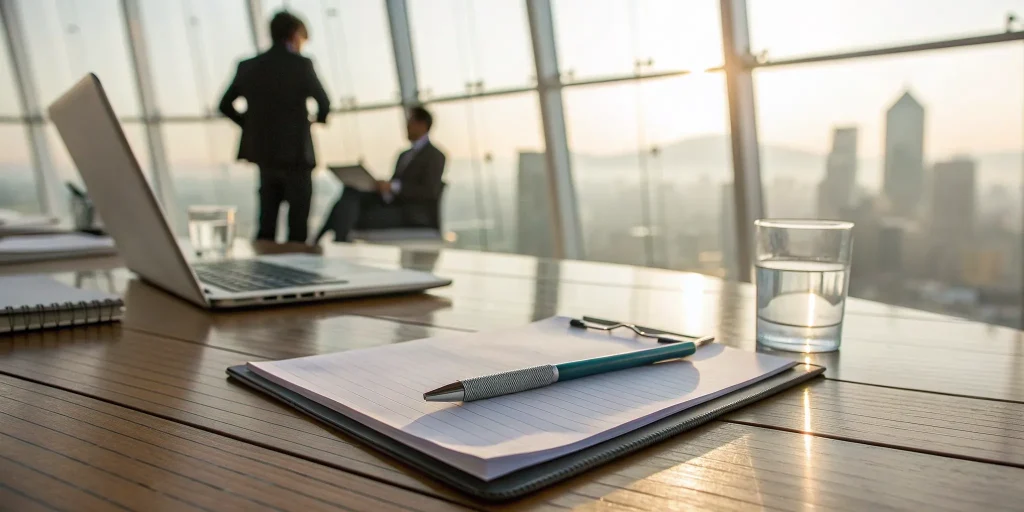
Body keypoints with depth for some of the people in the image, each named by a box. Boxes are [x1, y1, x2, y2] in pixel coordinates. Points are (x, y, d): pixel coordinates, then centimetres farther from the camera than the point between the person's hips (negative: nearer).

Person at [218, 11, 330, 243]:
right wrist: (320, 118, 14)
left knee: (267, 223, 13)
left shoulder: (248, 66, 4)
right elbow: (324, 105, -8)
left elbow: (225, 105, 9)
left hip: (263, 154, 5)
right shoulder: (301, 65, -10)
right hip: (295, 153, -5)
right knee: (297, 223, 3)